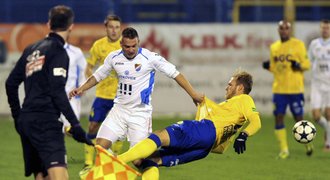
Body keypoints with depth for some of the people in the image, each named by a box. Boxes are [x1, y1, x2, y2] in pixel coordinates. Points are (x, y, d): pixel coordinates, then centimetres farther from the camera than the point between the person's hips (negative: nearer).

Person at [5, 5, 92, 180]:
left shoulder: (31, 49, 17)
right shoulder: (58, 52, -6)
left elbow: (11, 83, 20)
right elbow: (57, 92, -15)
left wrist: (18, 116, 29)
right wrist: (75, 125, -16)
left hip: (26, 120, 8)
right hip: (46, 122, -8)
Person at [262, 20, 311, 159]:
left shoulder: (298, 45, -2)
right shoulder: (274, 47, 12)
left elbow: (307, 64, -2)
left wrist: (298, 65, -22)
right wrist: (268, 67, -1)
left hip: (295, 89, -4)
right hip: (278, 89, 4)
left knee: (298, 118, 1)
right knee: (278, 117, -4)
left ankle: (307, 142, 26)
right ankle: (284, 150, 4)